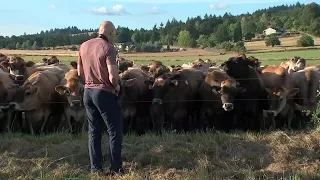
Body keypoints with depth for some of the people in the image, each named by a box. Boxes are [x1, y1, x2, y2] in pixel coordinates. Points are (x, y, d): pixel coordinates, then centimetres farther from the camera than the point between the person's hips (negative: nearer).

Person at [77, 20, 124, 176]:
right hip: (105, 93, -7)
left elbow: (80, 72, 13)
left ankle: (95, 167, 19)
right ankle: (115, 168, 10)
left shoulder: (84, 46, 6)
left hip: (88, 92, 7)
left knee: (94, 131, 15)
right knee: (115, 131, 6)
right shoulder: (108, 48, -15)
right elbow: (113, 76, -21)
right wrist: (117, 86, -2)